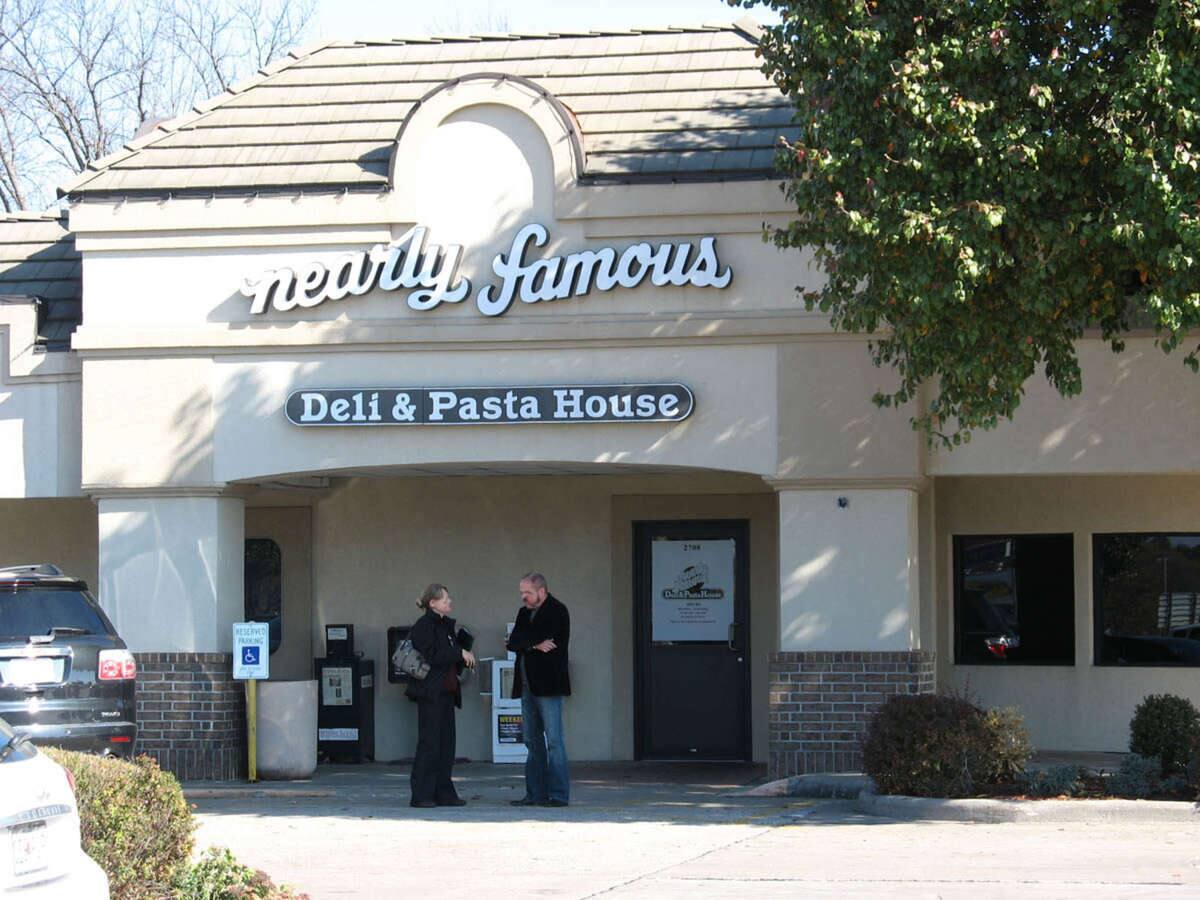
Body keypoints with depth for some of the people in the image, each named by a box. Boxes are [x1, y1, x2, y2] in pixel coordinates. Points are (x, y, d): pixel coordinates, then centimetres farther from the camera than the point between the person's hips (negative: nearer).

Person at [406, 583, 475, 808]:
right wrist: (460, 654, -15)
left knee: (446, 743, 8)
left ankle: (444, 794, 13)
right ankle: (421, 795, -2)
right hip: (430, 693, -9)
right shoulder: (423, 626, -11)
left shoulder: (446, 625, 16)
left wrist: (464, 657, 2)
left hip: (446, 692, 9)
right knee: (429, 743, -6)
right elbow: (431, 657, -20)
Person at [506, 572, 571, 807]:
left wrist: (524, 642, -3)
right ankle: (536, 794, 13)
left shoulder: (557, 611, -6)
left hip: (548, 686, -8)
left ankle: (558, 794, -8)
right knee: (533, 741, 9)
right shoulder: (525, 612, 16)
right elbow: (513, 643, 4)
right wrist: (535, 644, -11)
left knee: (554, 741, -8)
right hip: (528, 686, 8)